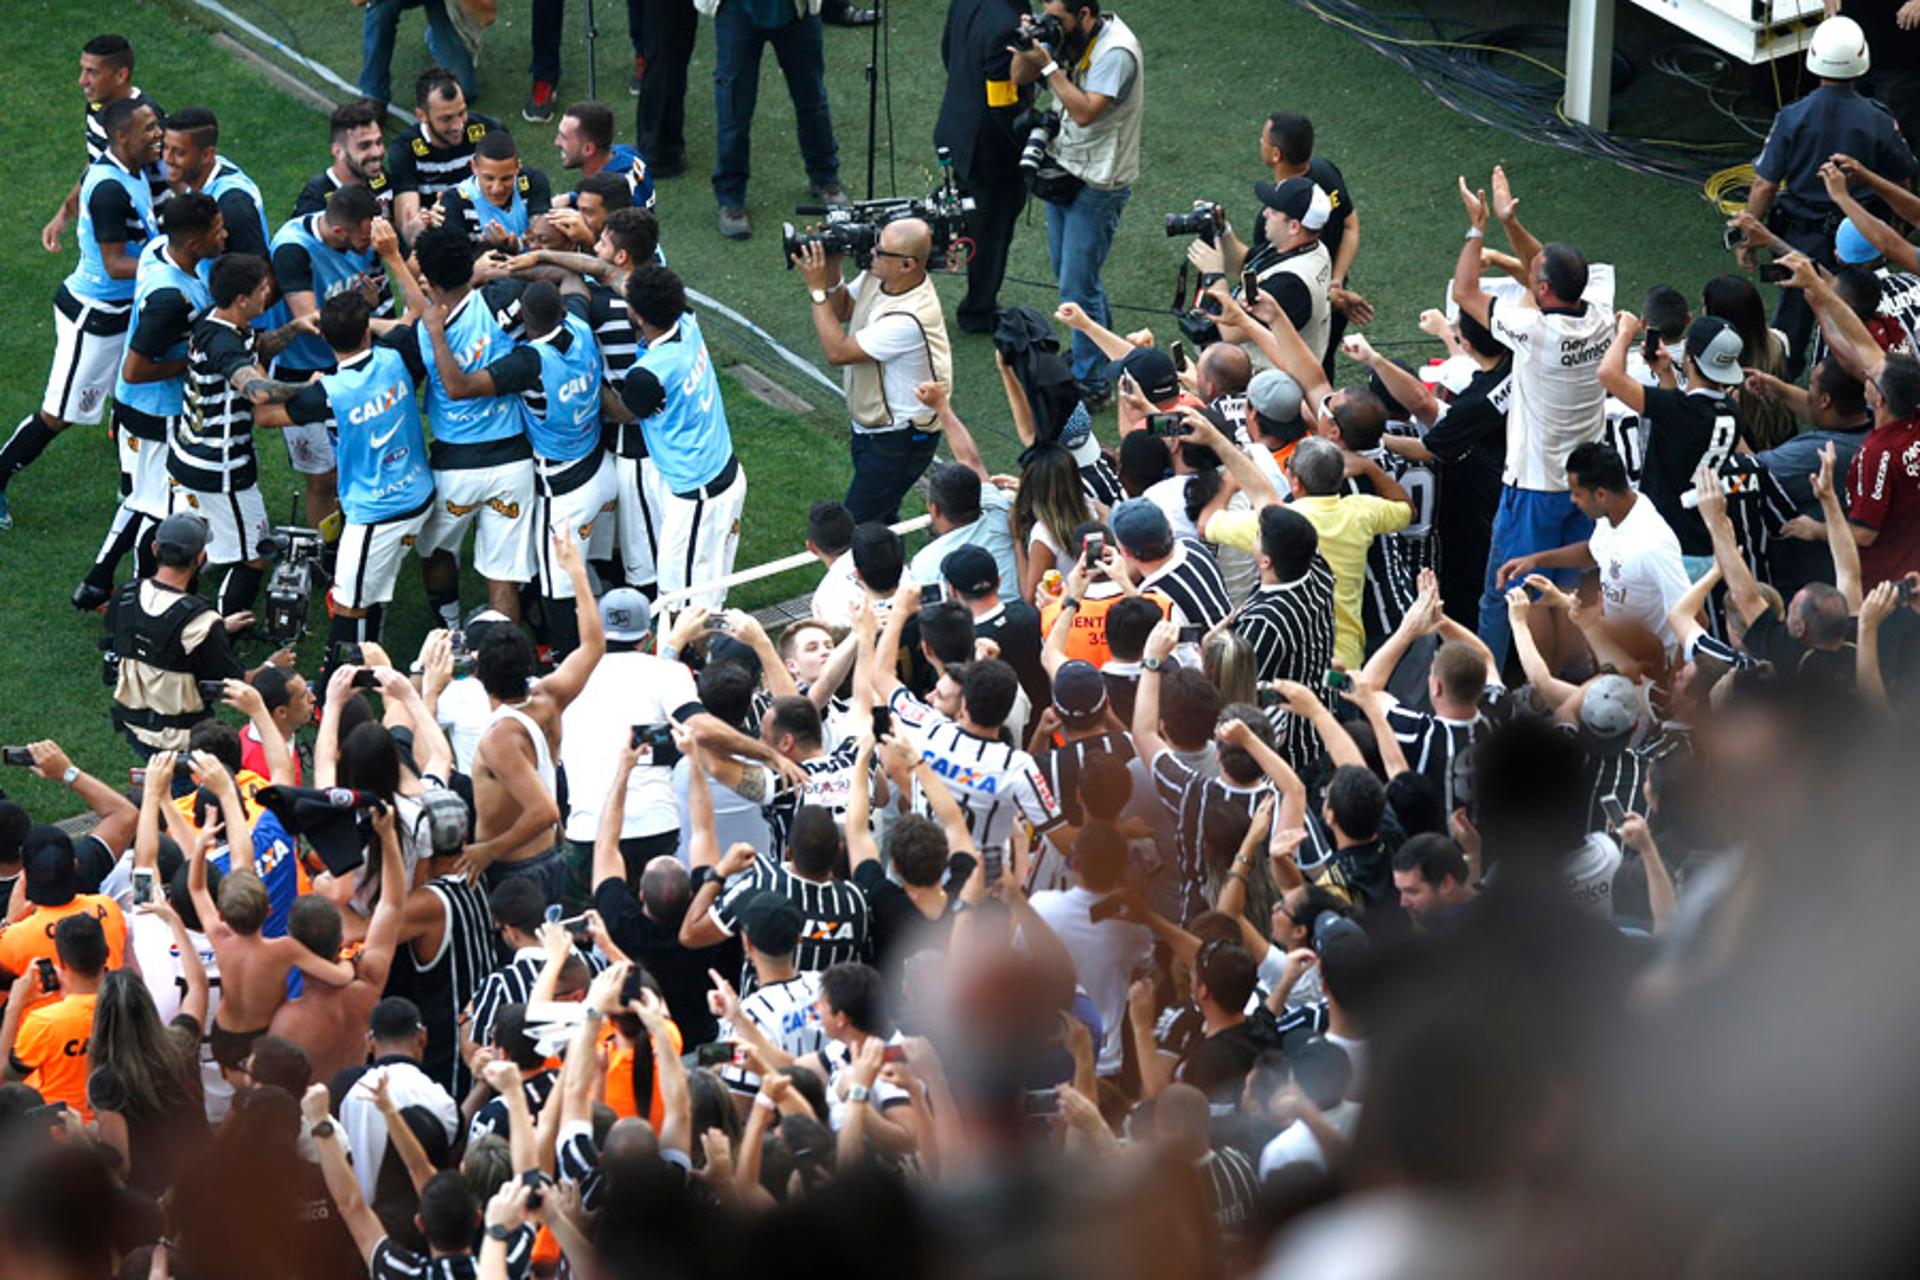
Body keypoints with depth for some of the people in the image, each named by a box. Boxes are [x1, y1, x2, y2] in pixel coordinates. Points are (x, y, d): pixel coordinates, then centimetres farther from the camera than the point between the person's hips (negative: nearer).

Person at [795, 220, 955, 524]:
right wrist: (832, 273, -12)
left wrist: (818, 288, -26)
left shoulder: (910, 319, -36)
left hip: (900, 439, -9)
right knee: (881, 521, 23)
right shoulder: (876, 278, -10)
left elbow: (838, 351, -30)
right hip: (870, 427, 9)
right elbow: (841, 310, 8)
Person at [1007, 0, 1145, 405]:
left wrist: (1048, 65, -30)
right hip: (1063, 169, 9)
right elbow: (1020, 77, 5)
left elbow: (1085, 112, -33)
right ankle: (1104, 348, 43)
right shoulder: (1066, 36, 0)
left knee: (1077, 287, -6)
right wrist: (1027, 47, -15)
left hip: (1098, 185, -9)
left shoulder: (1116, 52, -26)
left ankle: (1092, 383, 6)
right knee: (1067, 268, 23)